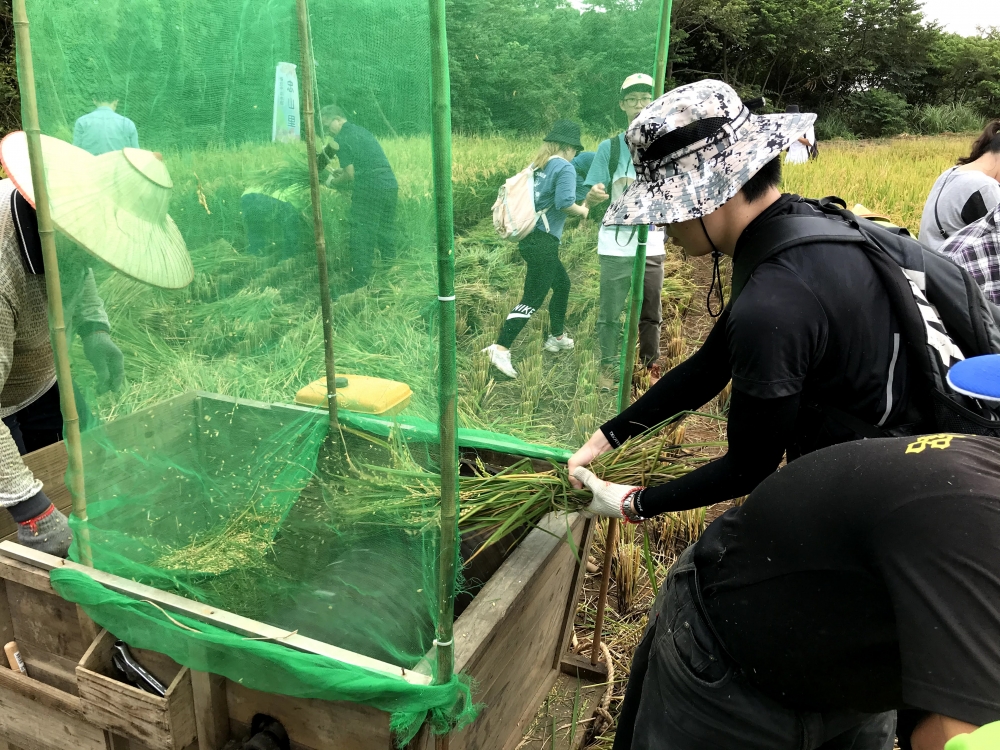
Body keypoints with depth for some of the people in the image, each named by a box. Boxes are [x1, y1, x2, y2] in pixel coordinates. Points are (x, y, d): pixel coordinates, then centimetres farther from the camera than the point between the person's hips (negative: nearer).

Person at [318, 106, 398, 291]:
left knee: (362, 239, -3)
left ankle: (359, 285, -2)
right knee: (386, 234, 16)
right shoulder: (361, 131, 20)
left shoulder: (342, 138, -6)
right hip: (391, 185, 8)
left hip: (369, 190, -8)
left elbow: (350, 173, -8)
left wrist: (333, 182, 9)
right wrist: (341, 175, 24)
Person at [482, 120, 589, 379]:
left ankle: (557, 337, 37)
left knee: (562, 284, 26)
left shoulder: (537, 166, 13)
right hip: (544, 242, -9)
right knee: (533, 299, -8)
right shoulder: (565, 168, -9)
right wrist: (582, 211, -3)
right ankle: (501, 348, -16)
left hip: (530, 238, 9)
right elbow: (565, 202, -22)